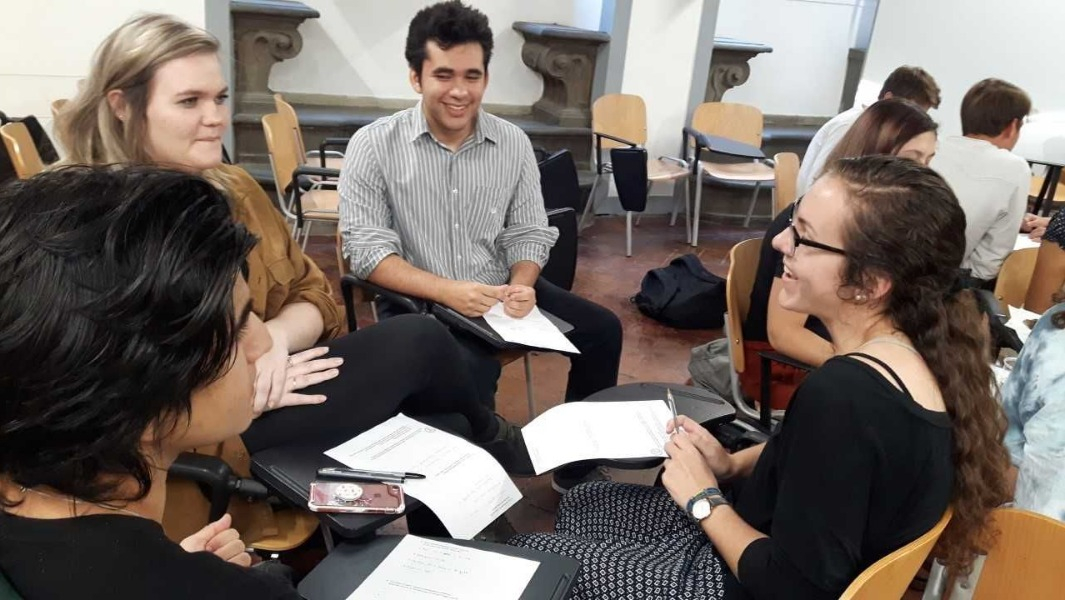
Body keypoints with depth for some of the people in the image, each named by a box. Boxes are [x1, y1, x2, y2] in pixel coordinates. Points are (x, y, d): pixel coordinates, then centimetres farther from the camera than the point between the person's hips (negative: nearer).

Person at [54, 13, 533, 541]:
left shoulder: (234, 188, 8)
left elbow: (313, 296, 8)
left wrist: (275, 338, -14)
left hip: (272, 378, 7)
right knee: (419, 341, -14)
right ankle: (490, 438, 17)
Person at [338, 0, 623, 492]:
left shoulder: (513, 143, 2)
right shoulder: (374, 145, -8)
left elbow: (529, 233, 6)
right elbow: (366, 249, -13)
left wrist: (521, 285, -17)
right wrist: (447, 291, -26)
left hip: (500, 293, 5)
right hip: (418, 303, -4)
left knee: (601, 329, -5)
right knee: (467, 371, -33)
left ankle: (579, 467, 15)